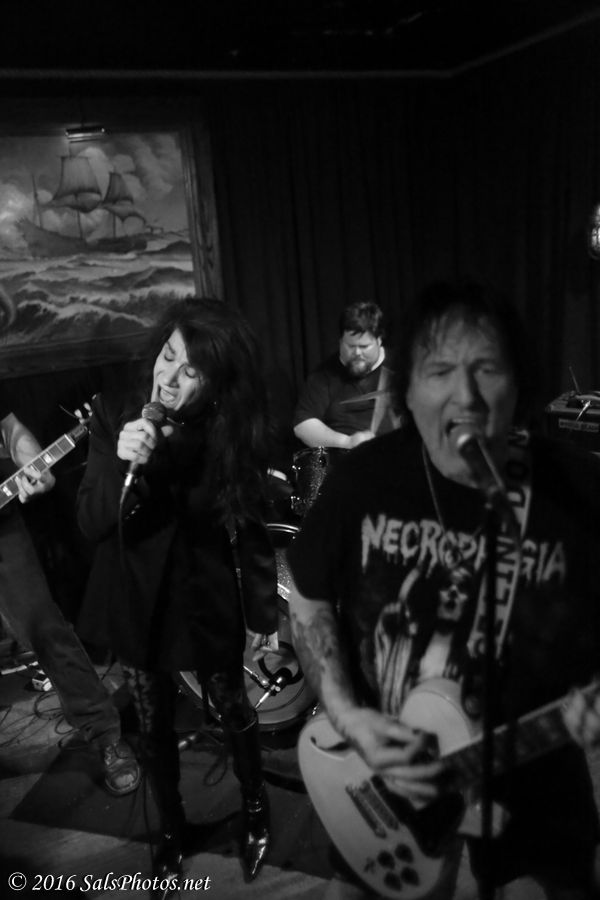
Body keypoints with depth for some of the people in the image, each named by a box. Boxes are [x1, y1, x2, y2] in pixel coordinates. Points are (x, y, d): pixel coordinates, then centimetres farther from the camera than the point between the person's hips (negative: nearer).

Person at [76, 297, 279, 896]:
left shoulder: (231, 433, -14)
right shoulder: (114, 414, -13)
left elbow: (250, 529, -5)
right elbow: (91, 524, -16)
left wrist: (265, 613, 0)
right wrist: (123, 465, -34)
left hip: (206, 602, -1)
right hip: (134, 602, 1)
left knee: (233, 714, 17)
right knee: (153, 728, 18)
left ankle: (256, 811, 47)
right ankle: (171, 828, 46)